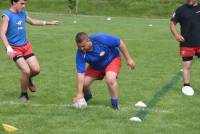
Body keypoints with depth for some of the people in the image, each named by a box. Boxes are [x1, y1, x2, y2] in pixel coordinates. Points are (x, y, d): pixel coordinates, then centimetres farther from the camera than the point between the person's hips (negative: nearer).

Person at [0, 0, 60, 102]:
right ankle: (24, 94, 7)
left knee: (36, 69, -3)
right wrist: (8, 48, -34)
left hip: (26, 46, 6)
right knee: (26, 71, -17)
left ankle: (28, 79, 33)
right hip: (15, 49, -6)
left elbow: (33, 22, 27)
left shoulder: (23, 14, 7)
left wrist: (49, 22, 26)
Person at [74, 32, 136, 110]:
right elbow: (80, 73, -29)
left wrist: (128, 59, -16)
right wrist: (79, 93, -33)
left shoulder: (101, 38, -37)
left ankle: (115, 104, -10)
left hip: (112, 59, -3)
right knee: (83, 83, -7)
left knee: (110, 80, -30)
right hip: (95, 66, 3)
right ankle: (87, 96, 30)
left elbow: (120, 43, -22)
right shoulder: (80, 53, -29)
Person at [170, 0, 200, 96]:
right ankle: (186, 86, 12)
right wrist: (176, 34, -12)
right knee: (187, 65, 2)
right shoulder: (181, 10, 0)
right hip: (186, 44, -2)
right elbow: (173, 23, 4)